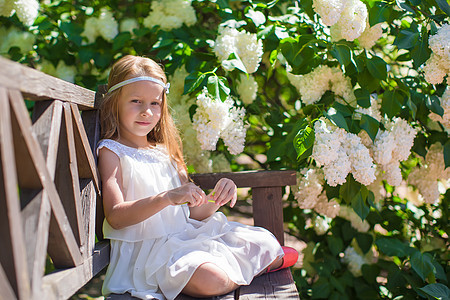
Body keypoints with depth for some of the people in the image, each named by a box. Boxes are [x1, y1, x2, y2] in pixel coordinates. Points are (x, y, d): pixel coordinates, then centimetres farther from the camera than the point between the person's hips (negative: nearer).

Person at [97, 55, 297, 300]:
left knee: (268, 245, -6)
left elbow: (193, 212, 14)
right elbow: (115, 217, -17)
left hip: (188, 234, 6)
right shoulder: (111, 152, -4)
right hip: (149, 247, -6)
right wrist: (167, 197, -29)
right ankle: (246, 268, 1)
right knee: (211, 280, -31)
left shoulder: (164, 152, 15)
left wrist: (217, 197, -8)